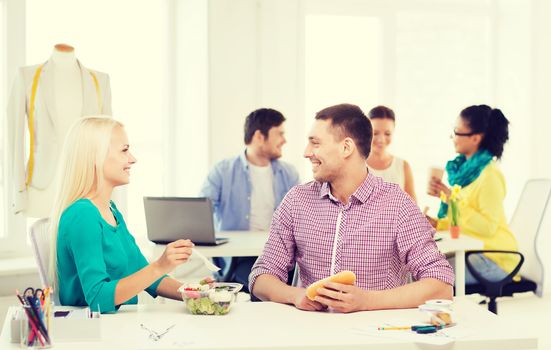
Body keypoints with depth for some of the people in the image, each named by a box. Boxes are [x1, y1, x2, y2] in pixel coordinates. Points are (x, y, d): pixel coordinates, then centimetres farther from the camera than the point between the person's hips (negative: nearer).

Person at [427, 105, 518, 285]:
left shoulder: (490, 175, -16)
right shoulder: (466, 168, 10)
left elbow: (488, 227, -21)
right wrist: (437, 223, 0)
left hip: (495, 259, -8)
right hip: (471, 251, 8)